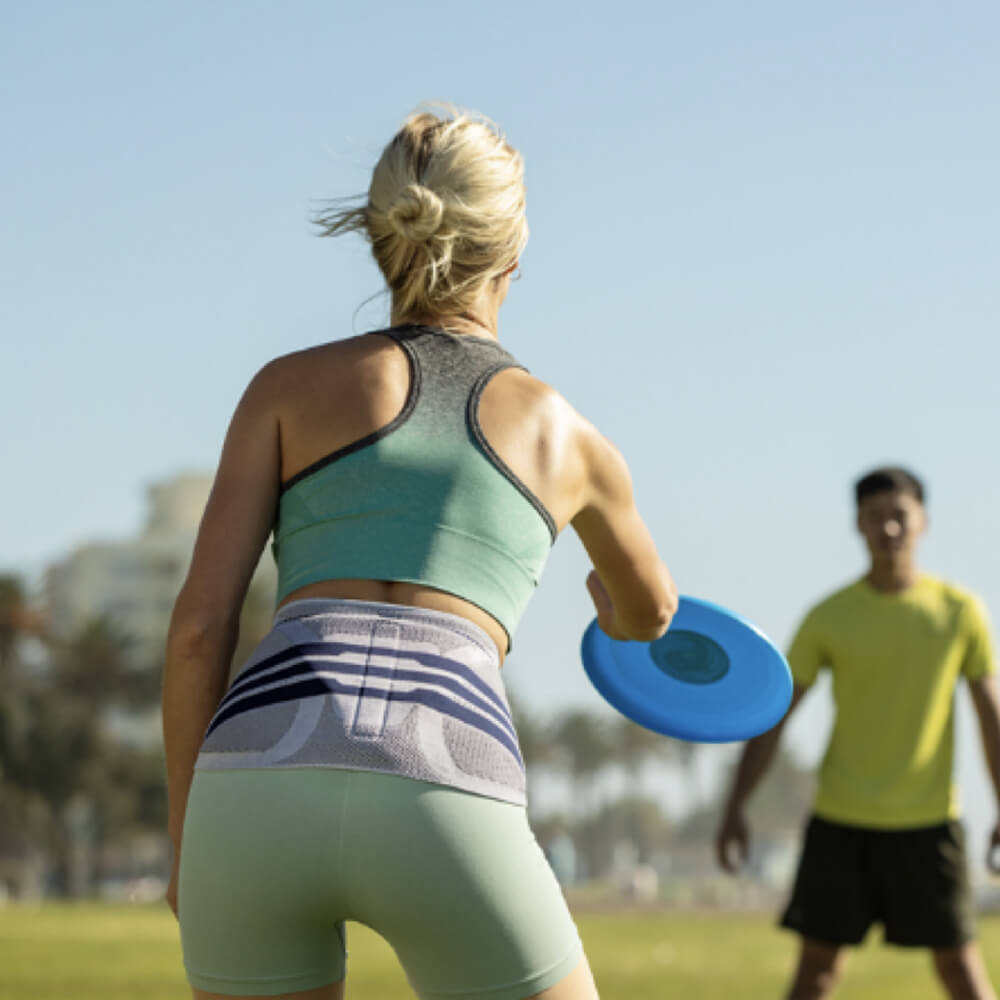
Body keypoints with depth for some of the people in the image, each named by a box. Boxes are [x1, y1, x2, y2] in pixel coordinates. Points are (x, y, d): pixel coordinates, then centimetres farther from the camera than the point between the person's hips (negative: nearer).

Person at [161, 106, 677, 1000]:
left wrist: (185, 847, 20)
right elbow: (652, 609, 45)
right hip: (441, 803, -1)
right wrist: (617, 605, 70)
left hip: (255, 785, 1)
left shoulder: (292, 385, 18)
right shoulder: (566, 436, 23)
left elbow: (200, 625, 10)